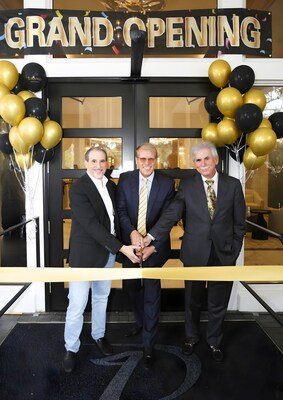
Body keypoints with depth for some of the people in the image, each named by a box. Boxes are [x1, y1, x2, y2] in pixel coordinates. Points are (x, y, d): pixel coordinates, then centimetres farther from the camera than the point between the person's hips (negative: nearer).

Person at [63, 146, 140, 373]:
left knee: (102, 297, 20)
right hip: (85, 253, -6)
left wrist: (117, 247, -2)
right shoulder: (78, 188, -16)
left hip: (108, 252, 6)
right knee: (77, 304, 1)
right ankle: (71, 348, 23)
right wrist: (122, 247, -25)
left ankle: (99, 335, 41)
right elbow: (92, 224, -23)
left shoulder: (111, 185, 5)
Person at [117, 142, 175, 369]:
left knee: (151, 294, 2)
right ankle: (141, 322, 48)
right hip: (129, 245, 3)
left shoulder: (167, 183, -7)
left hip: (155, 245, -3)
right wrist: (132, 233, -23)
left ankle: (149, 346, 19)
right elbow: (121, 211, -6)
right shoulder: (125, 179, -1)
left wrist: (153, 245, -16)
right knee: (132, 287, 20)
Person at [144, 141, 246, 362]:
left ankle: (215, 340, 38)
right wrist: (151, 236, -21)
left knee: (218, 302, 14)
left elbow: (239, 222, 2)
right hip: (195, 252, 0)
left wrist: (234, 250, -1)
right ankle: (192, 336, 40)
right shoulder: (187, 185, -2)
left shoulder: (233, 184, 0)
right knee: (193, 300, 16)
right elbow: (171, 214, -10)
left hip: (223, 253, 1)